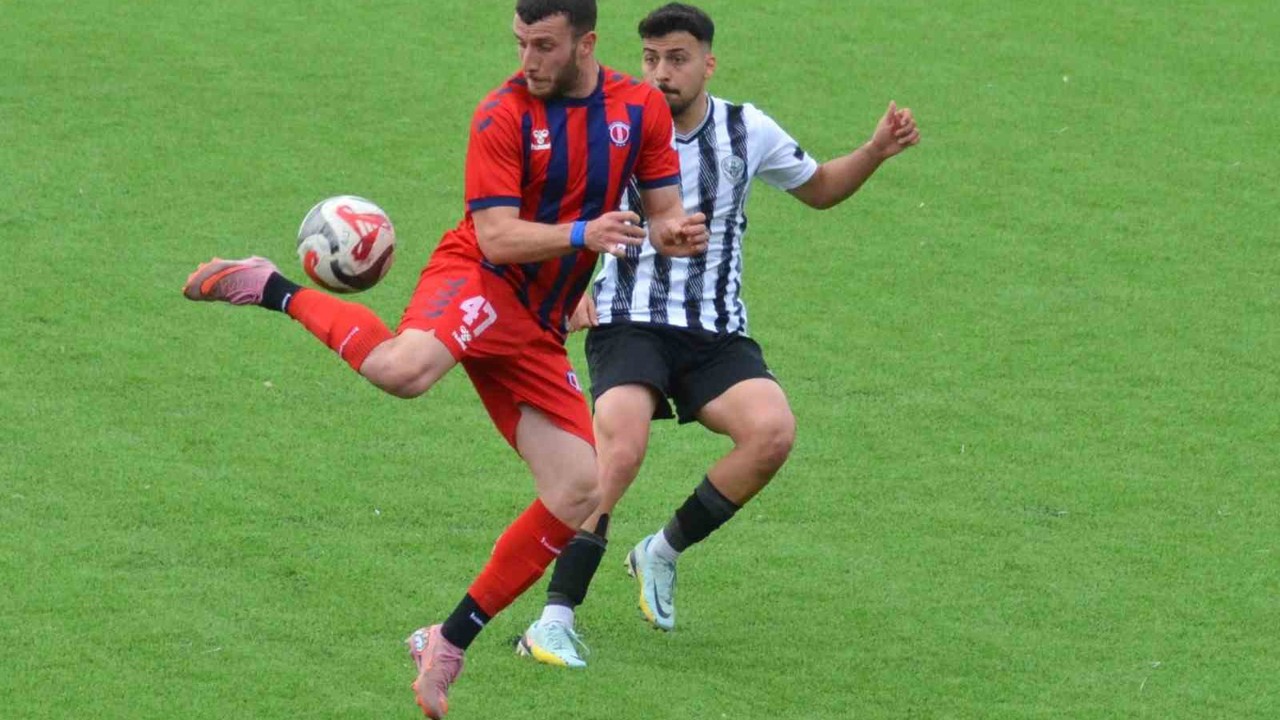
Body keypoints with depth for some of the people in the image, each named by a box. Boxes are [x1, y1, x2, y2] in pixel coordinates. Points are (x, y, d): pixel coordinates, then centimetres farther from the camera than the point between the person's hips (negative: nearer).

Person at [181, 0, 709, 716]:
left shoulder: (642, 108, 4)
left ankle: (451, 643, 6)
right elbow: (495, 237, -15)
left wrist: (676, 234, -16)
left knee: (578, 493, -5)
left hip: (537, 332, 6)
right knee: (401, 368, -40)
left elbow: (664, 216, 9)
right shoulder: (504, 114, -11)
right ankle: (275, 291, -12)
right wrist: (582, 235, -30)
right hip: (480, 281, -6)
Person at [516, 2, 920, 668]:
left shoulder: (747, 132, 5)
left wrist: (875, 153, 5)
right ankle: (556, 618, -25)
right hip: (628, 323, -3)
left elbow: (819, 189, 23)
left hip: (716, 333, 3)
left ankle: (664, 551, -2)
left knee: (772, 431, -26)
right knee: (621, 448, -31)